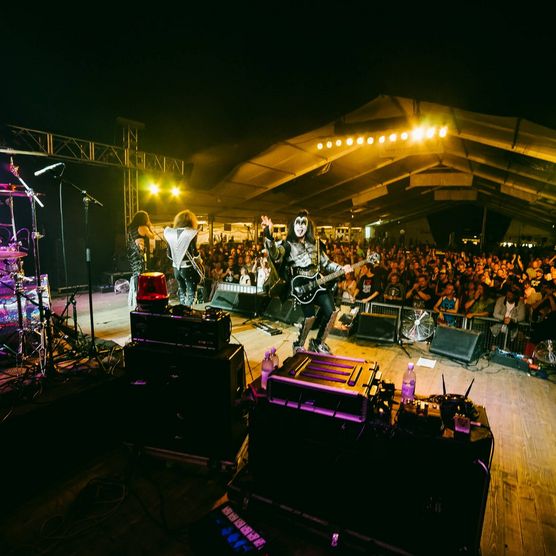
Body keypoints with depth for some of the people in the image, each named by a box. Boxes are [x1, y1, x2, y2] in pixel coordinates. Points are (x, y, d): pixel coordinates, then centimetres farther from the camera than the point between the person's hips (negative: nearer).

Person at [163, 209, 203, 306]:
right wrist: (199, 261, 2)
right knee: (191, 293, 2)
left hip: (176, 267, 5)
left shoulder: (171, 233, 4)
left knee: (181, 291, 19)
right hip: (188, 267, -5)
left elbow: (169, 254, 6)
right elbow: (194, 252, -16)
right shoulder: (191, 233, -10)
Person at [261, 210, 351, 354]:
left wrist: (341, 268, 8)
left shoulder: (315, 243, 15)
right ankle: (299, 345, 6)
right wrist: (269, 235, -41)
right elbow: (275, 255, -25)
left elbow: (325, 263, 22)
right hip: (299, 285, -5)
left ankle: (318, 343, 18)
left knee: (331, 311, -4)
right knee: (310, 316, -22)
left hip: (316, 283, 6)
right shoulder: (287, 244, -2)